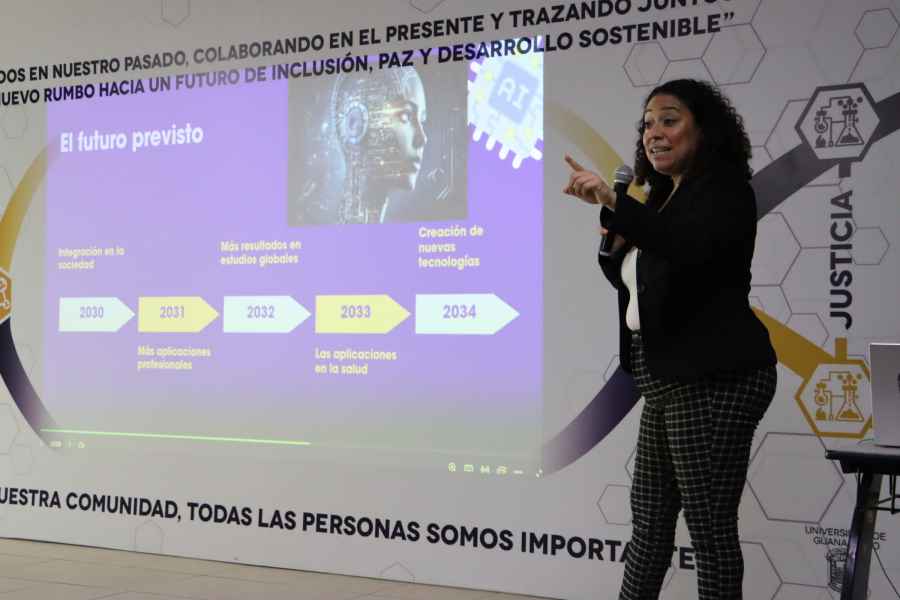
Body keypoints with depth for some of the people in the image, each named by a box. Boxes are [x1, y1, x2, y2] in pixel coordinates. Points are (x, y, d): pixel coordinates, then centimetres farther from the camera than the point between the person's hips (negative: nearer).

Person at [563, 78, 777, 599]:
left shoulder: (724, 191, -9)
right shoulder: (667, 199, 18)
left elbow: (687, 246, -31)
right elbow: (639, 284, 23)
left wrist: (614, 203, -40)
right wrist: (617, 240, 6)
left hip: (713, 380, -10)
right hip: (672, 381, 10)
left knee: (710, 528, -3)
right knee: (649, 517, 16)